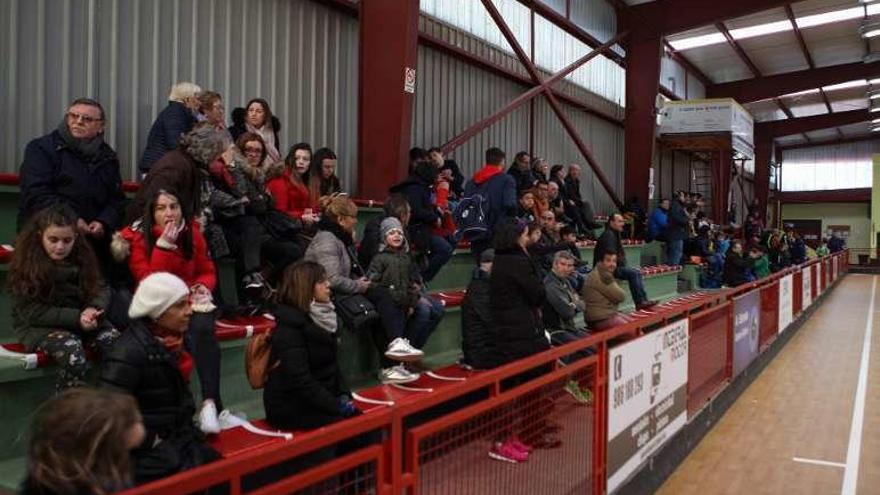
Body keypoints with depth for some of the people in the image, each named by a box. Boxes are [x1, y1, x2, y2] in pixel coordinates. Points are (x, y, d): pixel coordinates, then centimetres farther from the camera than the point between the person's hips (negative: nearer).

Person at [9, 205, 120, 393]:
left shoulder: (82, 255, 3)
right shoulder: (26, 264, -9)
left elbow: (101, 289, 4)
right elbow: (31, 313, -13)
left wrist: (92, 309, -20)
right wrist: (76, 317, -23)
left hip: (81, 318, 4)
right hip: (38, 326, -4)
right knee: (73, 352, -34)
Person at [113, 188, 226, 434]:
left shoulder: (192, 232, 4)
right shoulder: (137, 236, -5)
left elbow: (207, 271, 14)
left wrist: (203, 285, -9)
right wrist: (164, 245, -23)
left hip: (192, 299, 2)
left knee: (202, 329, -33)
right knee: (193, 336, -33)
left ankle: (210, 403, -35)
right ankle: (210, 404, -28)